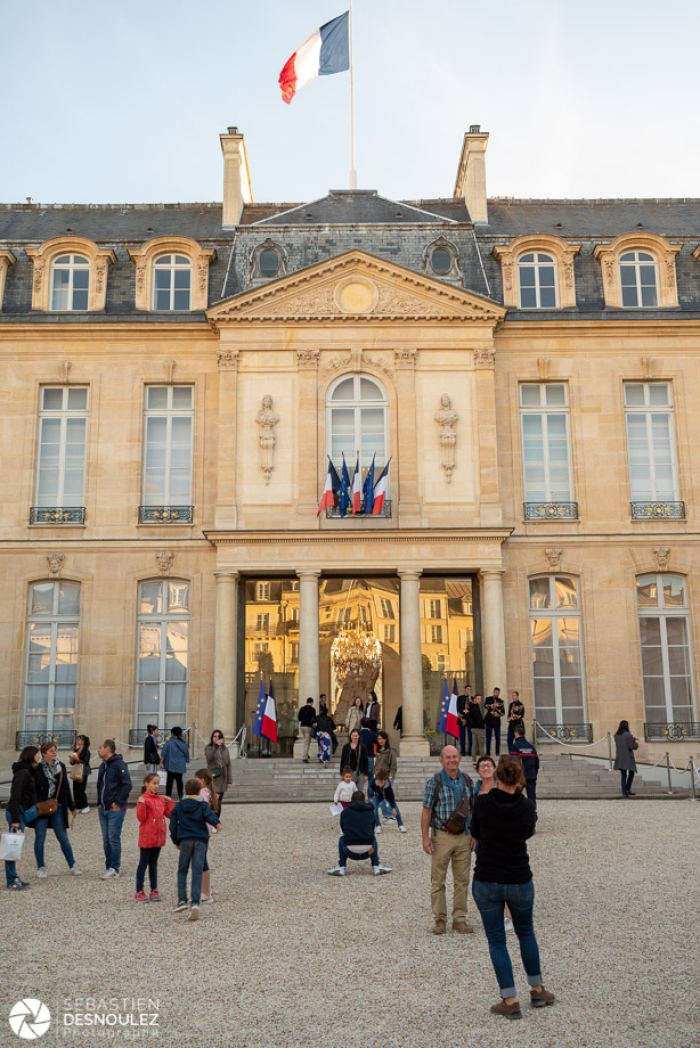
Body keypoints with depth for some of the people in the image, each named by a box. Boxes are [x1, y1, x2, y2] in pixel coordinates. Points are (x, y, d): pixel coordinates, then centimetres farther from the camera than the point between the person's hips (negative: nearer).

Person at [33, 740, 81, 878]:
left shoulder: (61, 766, 6)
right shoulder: (37, 769, -8)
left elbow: (66, 787, 12)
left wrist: (71, 805, 14)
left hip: (57, 807, 3)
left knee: (63, 837, 8)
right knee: (40, 838, 6)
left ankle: (73, 865, 15)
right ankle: (41, 867, 19)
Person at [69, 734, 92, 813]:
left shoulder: (86, 751, -10)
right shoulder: (76, 750, 11)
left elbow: (85, 762, -16)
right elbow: (73, 763, 15)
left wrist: (78, 759, -25)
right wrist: (72, 760, -5)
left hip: (83, 773, -7)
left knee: (81, 790, -6)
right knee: (75, 790, 5)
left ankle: (86, 806, 8)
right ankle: (78, 806, 15)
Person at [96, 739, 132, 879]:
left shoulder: (119, 765, -13)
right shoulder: (103, 766, 12)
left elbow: (127, 785, -17)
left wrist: (118, 803, -15)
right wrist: (99, 802, 12)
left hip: (115, 809, -8)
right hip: (103, 809, 8)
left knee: (114, 839, -4)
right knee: (106, 840, 11)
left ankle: (114, 869, 4)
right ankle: (108, 866, 19)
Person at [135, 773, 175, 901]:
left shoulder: (161, 799, 9)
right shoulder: (143, 799, -11)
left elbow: (169, 814, 11)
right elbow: (141, 818, -17)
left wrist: (169, 802, 4)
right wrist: (141, 804, -29)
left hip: (159, 837, 6)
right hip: (146, 837, -6)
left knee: (153, 864, 14)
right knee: (143, 863, 3)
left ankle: (154, 890, 20)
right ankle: (139, 892, 10)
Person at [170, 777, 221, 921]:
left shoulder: (178, 806, 9)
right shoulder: (203, 805, 4)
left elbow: (173, 824, 10)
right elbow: (209, 815, -17)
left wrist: (176, 841, 20)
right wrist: (216, 823, -33)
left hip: (185, 840, 1)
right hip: (201, 840, -1)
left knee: (182, 871, 17)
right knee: (197, 872, -1)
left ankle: (182, 900, 8)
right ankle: (195, 903, -12)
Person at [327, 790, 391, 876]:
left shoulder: (344, 812, 8)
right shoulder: (370, 811, 12)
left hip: (350, 852, -1)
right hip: (367, 851, 1)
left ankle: (341, 868, 20)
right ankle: (376, 866, 23)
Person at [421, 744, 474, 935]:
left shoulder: (467, 781, 6)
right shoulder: (434, 782, -6)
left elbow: (473, 809, 13)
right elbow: (426, 811, -6)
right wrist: (425, 837, -11)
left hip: (463, 836, 4)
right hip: (442, 836, -4)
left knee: (462, 880, 9)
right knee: (438, 881, 3)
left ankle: (460, 918, 20)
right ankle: (439, 919, 14)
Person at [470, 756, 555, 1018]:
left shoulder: (482, 803, -12)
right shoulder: (527, 806, -9)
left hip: (486, 883, -1)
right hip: (520, 882, 2)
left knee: (496, 940, 11)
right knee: (526, 933, 24)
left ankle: (510, 1001, 11)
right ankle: (537, 990, 35)